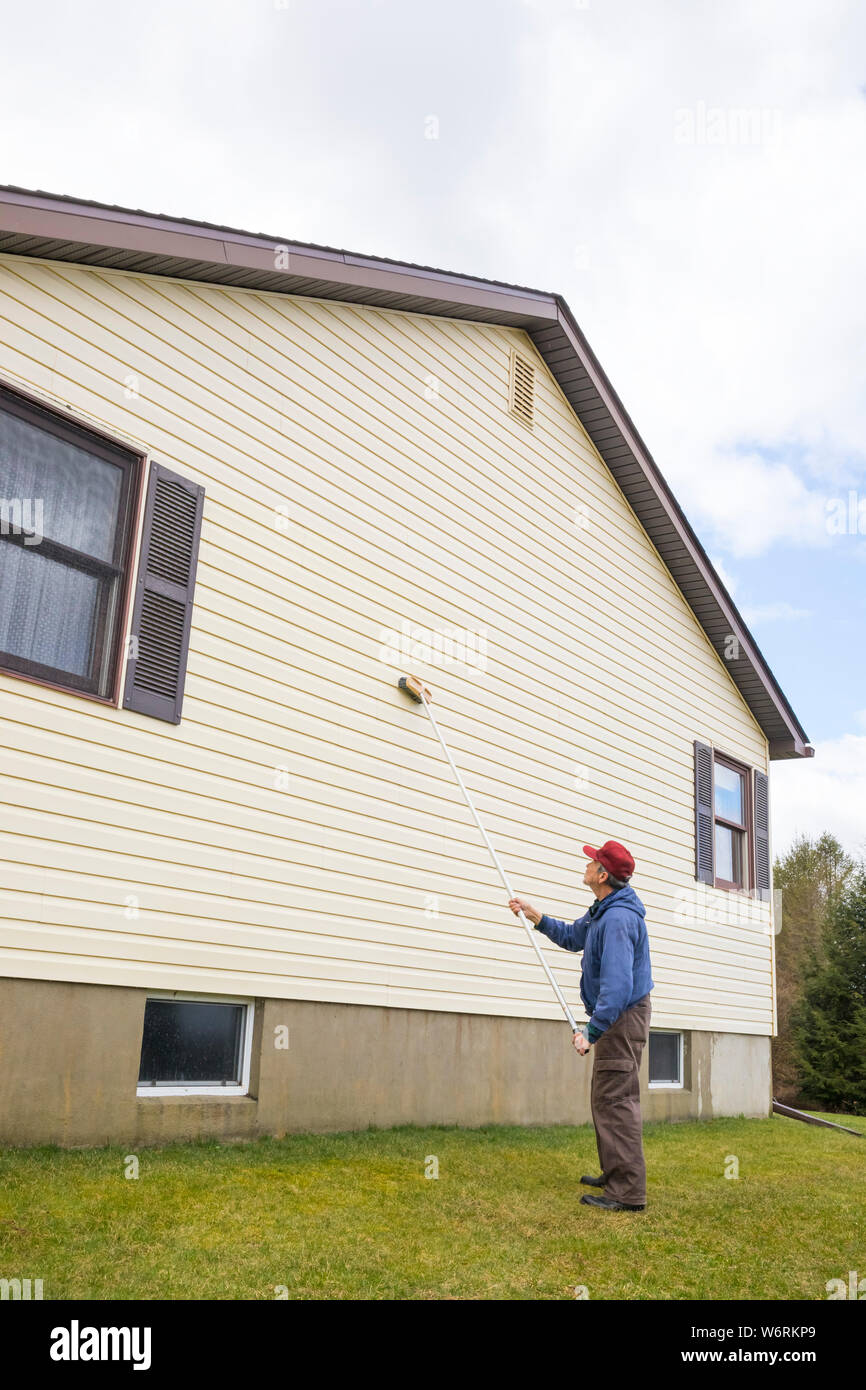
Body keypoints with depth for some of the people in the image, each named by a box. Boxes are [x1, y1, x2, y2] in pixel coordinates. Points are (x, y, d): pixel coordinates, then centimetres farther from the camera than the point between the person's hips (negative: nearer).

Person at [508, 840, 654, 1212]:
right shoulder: (602, 911, 10)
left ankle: (628, 1192, -6)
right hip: (616, 1017, 11)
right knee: (606, 1098, 19)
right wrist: (533, 914, 19)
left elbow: (617, 986, -31)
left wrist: (592, 1032, -27)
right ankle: (615, 1174, 31)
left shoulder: (618, 919, -25)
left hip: (622, 1017, -11)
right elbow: (572, 937, 27)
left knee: (615, 1100, -9)